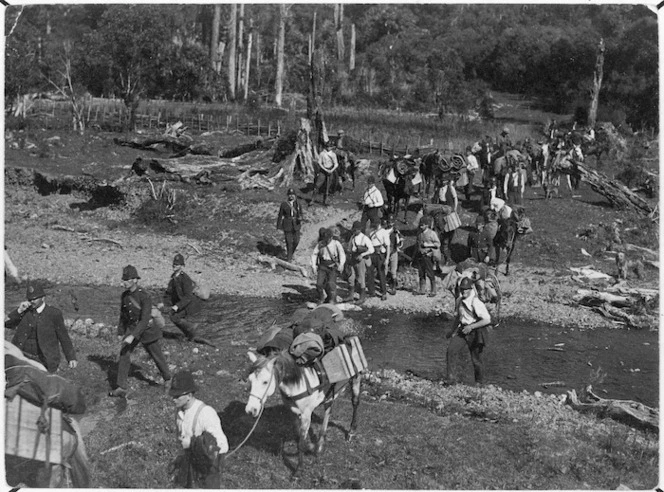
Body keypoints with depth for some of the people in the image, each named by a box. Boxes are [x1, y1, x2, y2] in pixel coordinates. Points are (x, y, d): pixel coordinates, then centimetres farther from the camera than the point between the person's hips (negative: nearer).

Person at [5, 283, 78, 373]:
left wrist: (72, 358, -11)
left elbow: (64, 337, -7)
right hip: (24, 357, 3)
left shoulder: (54, 314, -7)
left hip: (44, 361, -3)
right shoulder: (25, 311, 4)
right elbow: (7, 324, -1)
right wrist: (19, 310, -14)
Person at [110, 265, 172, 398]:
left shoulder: (145, 297, -27)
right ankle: (121, 388, -10)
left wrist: (132, 336, -36)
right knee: (124, 355, -11)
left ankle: (167, 378, 40)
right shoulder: (125, 295, -6)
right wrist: (120, 332, 14)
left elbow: (145, 320, -30)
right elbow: (123, 315, 8)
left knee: (157, 356, 13)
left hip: (147, 330, -5)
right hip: (132, 328, 5)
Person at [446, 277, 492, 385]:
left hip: (475, 332, -6)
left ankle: (479, 383, 27)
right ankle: (452, 378, -14)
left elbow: (487, 320, -22)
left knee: (476, 359, 5)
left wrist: (471, 327, -23)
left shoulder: (476, 303, -20)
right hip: (462, 329, 6)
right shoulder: (459, 300, 4)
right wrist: (453, 330, 19)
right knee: (451, 350, -16)